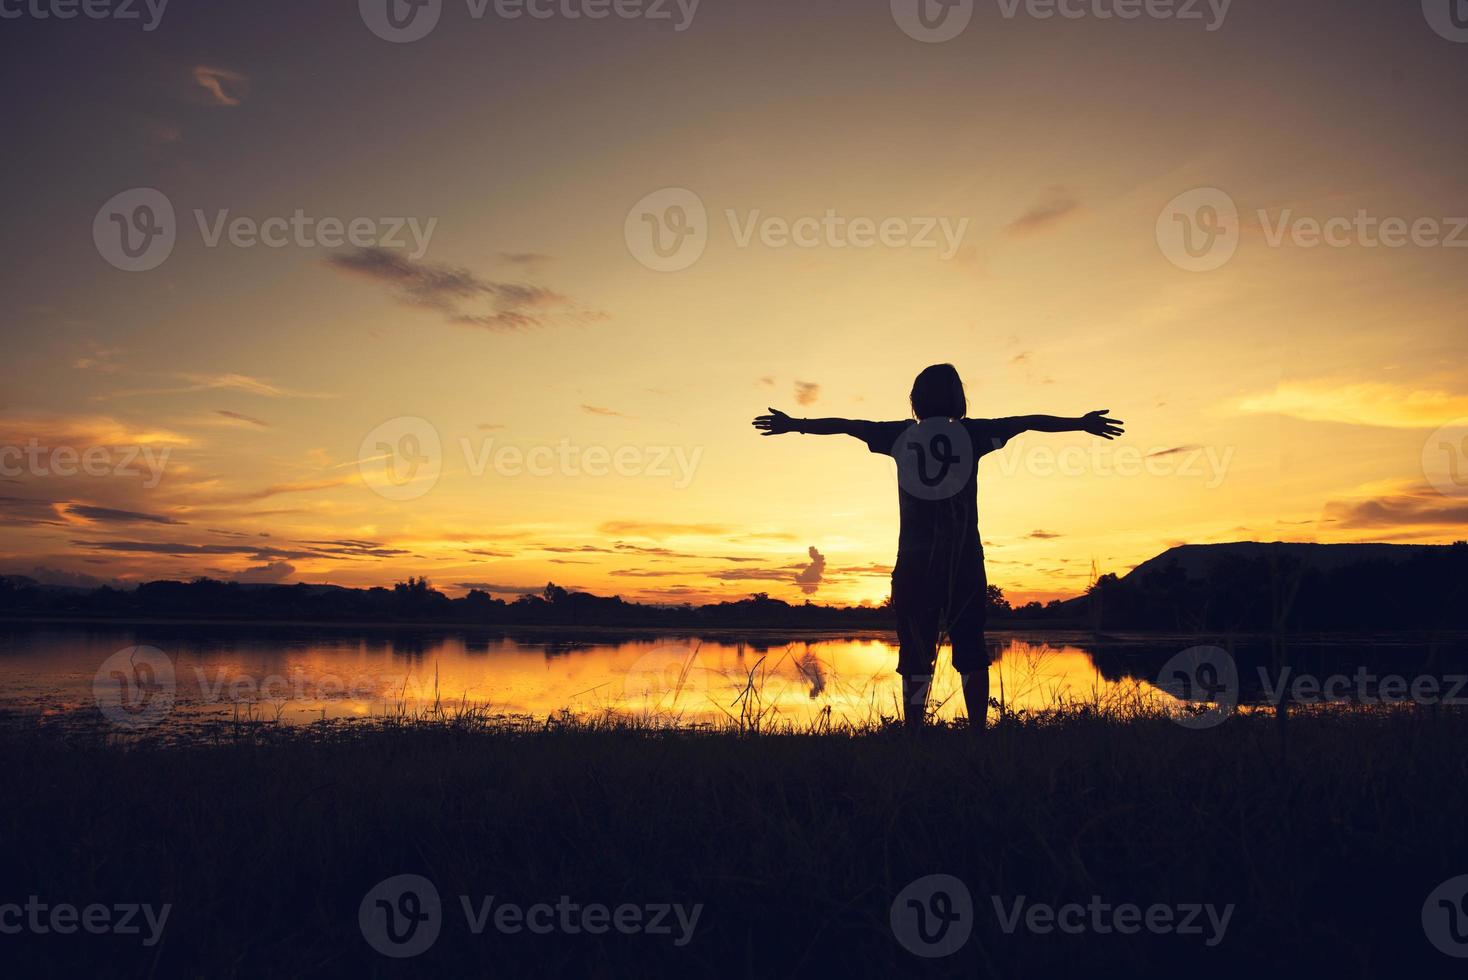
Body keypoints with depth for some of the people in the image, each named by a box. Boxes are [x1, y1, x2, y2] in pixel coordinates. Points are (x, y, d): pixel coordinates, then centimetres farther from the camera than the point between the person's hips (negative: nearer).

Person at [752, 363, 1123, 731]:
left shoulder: (901, 435, 4)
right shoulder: (971, 433, 2)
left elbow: (845, 425, 12)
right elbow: (1026, 422, 10)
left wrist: (794, 424, 24)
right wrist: (1082, 423, 22)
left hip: (914, 561, 1)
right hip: (965, 560, 0)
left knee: (915, 652, 4)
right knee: (970, 651, 6)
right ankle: (978, 730, 3)